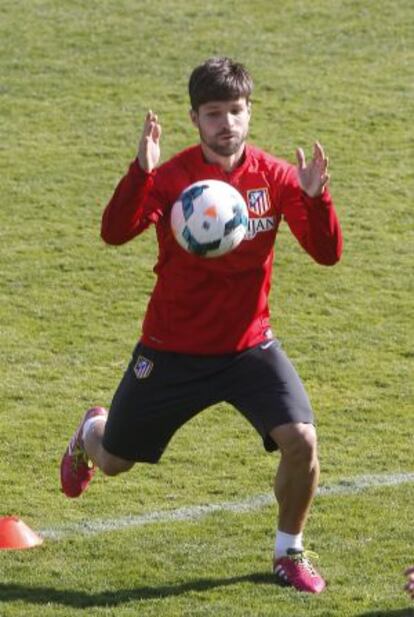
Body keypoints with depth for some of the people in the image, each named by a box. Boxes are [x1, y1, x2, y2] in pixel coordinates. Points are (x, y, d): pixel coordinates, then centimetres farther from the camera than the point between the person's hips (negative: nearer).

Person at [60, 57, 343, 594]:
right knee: (115, 462, 15)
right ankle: (92, 431, 56)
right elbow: (115, 232, -30)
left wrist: (315, 197, -30)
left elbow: (327, 253, -12)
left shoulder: (276, 177, -8)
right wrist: (140, 172, -44)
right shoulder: (172, 177, -15)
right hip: (172, 351, -1)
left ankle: (290, 553, 5)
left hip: (249, 346, 1)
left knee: (301, 441, -20)